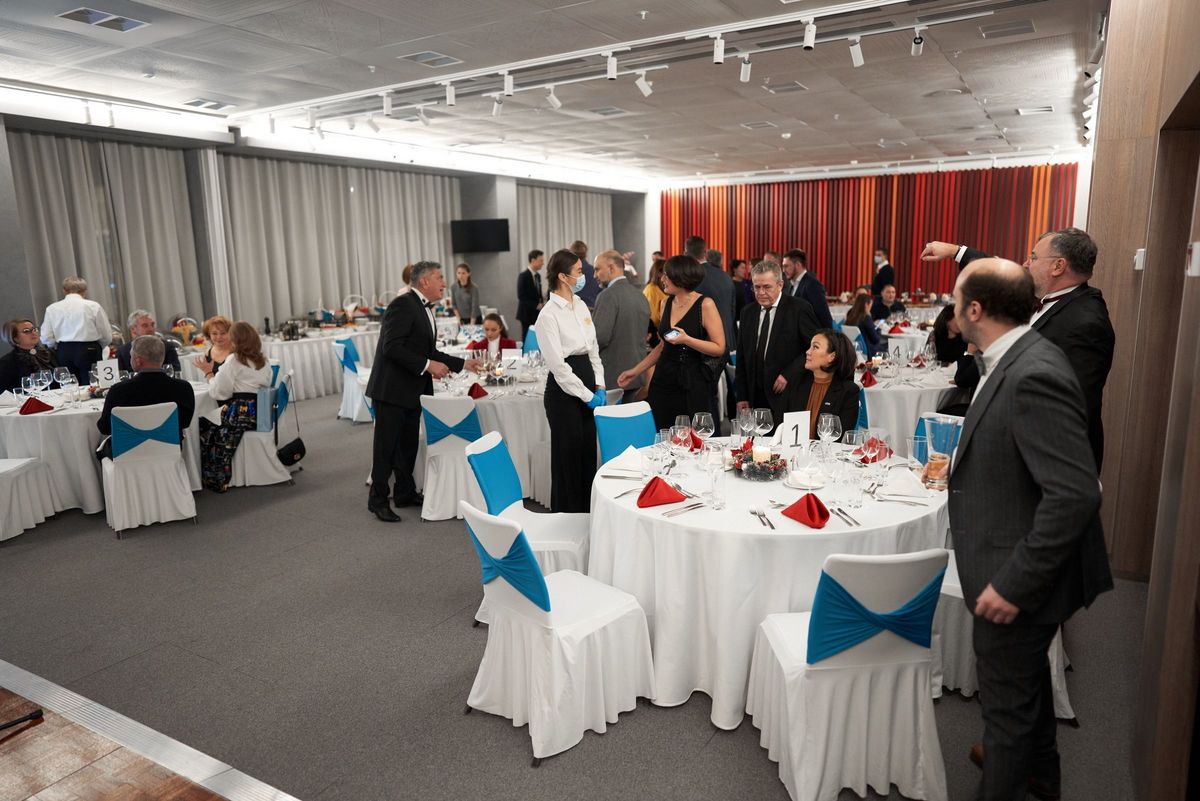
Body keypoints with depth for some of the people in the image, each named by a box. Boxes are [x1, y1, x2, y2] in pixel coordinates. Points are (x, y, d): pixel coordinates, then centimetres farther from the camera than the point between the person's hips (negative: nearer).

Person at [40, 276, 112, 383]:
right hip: (89, 352, -2)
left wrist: (58, 348, 20)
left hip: (64, 352, 3)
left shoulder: (52, 308, 6)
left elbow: (46, 338, 2)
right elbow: (107, 337, 0)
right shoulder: (93, 306, -1)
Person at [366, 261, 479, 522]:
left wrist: (462, 363, 14)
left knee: (409, 444, 16)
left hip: (413, 390, 9)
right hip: (392, 389, -9)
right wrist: (427, 365, -25)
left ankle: (405, 492, 29)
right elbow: (392, 347, -23)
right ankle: (378, 500, 11)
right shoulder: (403, 305, -15)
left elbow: (429, 352, 18)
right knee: (386, 446, 0)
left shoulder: (425, 309, 15)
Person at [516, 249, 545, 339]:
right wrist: (536, 305, -17)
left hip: (536, 313, 7)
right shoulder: (523, 276, -10)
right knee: (527, 338, -4)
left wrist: (541, 303, 2)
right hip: (527, 314, -7)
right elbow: (521, 296, -15)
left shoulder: (538, 275, 13)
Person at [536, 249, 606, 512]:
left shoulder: (581, 306, 10)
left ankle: (586, 513, 26)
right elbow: (558, 364, -16)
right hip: (564, 391, -7)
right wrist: (587, 395, -13)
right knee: (568, 456, 2)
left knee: (588, 452, 13)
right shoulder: (549, 314, -13)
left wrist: (599, 386, 4)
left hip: (587, 384, 8)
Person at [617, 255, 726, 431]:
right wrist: (636, 370, 18)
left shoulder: (705, 305, -6)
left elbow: (719, 348, -10)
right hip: (663, 380, 5)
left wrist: (686, 340, -20)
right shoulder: (667, 304, 10)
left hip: (692, 385, -5)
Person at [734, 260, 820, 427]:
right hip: (756, 399, 4)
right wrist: (742, 396, 9)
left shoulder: (799, 308, -3)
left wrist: (789, 375, -13)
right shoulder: (747, 313, 13)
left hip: (788, 396, -4)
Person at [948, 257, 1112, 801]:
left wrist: (1013, 583, -27)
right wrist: (966, 464, 16)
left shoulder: (1033, 375, -28)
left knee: (1008, 698, 9)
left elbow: (1075, 492, -31)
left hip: (1019, 578, -10)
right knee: (1028, 675, 30)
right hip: (1015, 564, 10)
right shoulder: (1017, 360, 2)